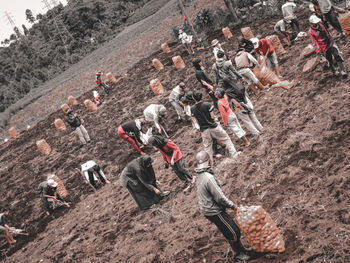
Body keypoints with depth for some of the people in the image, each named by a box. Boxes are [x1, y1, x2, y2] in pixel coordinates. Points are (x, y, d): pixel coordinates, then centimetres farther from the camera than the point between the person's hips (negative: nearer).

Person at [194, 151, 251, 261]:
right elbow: (219, 197, -25)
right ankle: (238, 254, 23)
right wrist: (232, 205, -9)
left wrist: (229, 203, 14)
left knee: (234, 228, 21)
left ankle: (241, 248, 35)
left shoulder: (200, 176, 3)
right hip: (214, 212, -9)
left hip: (209, 209, 9)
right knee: (232, 232, 5)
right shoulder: (208, 178, -29)